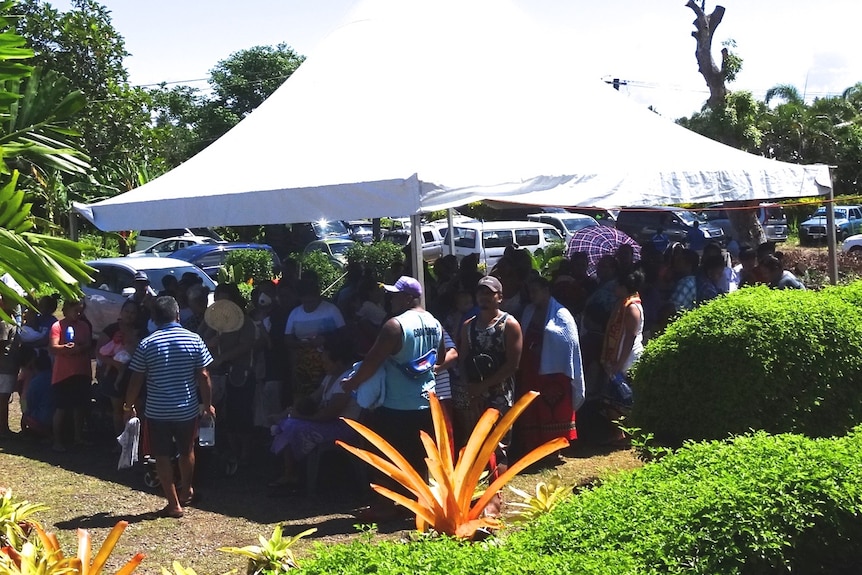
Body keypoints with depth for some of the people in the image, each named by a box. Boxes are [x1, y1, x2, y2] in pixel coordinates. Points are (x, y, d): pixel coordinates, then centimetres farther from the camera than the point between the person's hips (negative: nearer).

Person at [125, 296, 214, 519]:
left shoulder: (147, 344, -7)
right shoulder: (194, 340, -6)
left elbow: (136, 380, -5)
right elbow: (203, 376, -5)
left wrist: (129, 406, 8)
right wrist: (208, 404, 6)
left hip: (157, 411, -2)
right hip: (187, 409, 2)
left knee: (162, 456, 8)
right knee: (187, 451, 23)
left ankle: (174, 504, 9)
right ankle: (187, 491, 41)